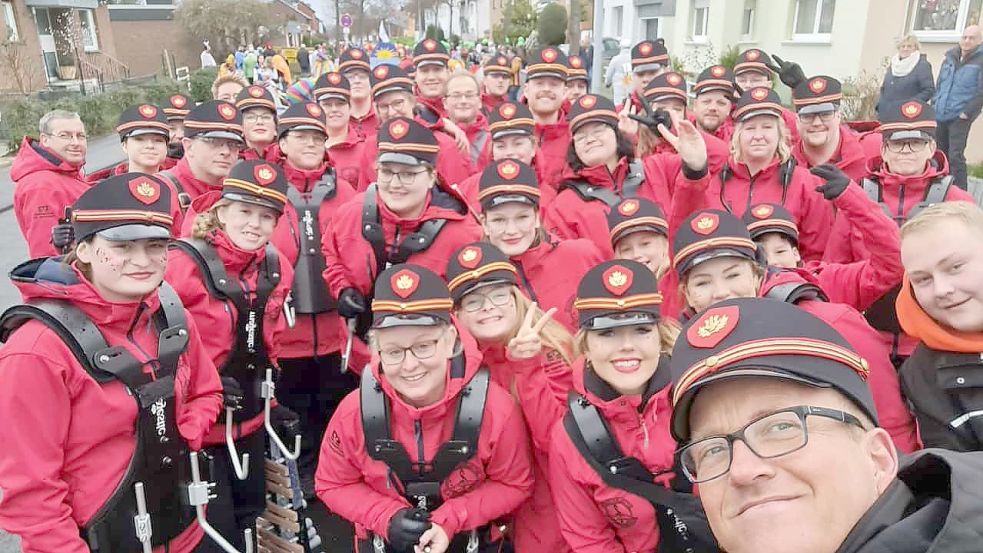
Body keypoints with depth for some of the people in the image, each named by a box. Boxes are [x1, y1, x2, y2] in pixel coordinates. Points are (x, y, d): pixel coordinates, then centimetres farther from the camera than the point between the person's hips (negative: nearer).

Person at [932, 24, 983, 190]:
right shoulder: (950, 58, 12)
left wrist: (967, 112, -14)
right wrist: (934, 106, 10)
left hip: (959, 118, -6)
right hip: (940, 116, 6)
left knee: (955, 156, -11)